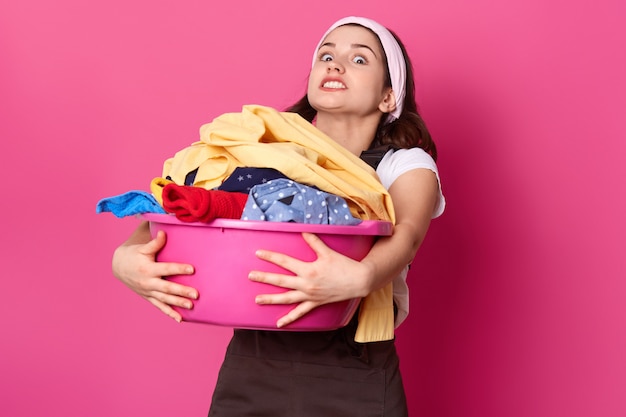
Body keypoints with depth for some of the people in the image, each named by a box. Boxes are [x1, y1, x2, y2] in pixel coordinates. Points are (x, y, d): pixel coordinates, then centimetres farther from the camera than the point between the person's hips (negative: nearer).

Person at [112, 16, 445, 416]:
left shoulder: (407, 165, -1)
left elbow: (405, 236, -22)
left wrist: (360, 277, -45)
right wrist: (128, 255, -28)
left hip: (352, 382, -2)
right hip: (249, 371, 2)